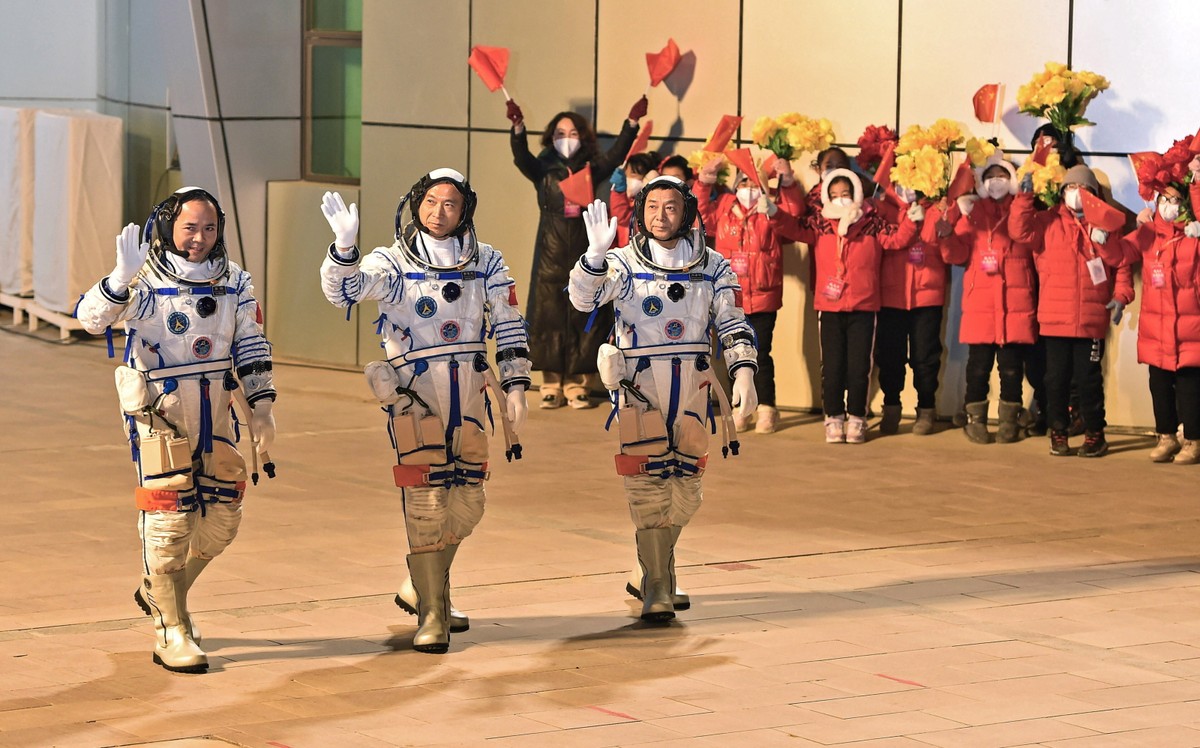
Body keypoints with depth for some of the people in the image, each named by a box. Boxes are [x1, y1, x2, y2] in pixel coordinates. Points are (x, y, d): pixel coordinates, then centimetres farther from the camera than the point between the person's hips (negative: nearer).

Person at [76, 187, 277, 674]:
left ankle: (161, 592, 34)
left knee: (221, 519, 10)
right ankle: (172, 633, 3)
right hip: (159, 412, -5)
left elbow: (251, 349, 11)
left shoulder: (234, 281, 5)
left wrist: (261, 408, 6)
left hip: (214, 413, 5)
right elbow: (90, 318, -25)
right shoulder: (144, 280, -11)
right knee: (168, 520, -6)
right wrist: (122, 279, -42)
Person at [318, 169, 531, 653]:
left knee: (467, 505, 11)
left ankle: (419, 588, 32)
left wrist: (514, 387, 5)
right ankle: (432, 617, -3)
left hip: (469, 394, 4)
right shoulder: (392, 262, -2)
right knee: (426, 502, -9)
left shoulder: (485, 262, 8)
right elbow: (344, 290, -18)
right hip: (414, 391, -4)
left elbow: (509, 327, 12)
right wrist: (345, 245, -36)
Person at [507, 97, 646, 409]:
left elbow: (616, 154, -5)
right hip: (551, 254, -1)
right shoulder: (544, 170, 4)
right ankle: (552, 386, 4)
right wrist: (518, 128, -31)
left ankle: (577, 386, 7)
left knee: (583, 319, 1)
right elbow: (522, 157, -13)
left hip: (583, 252, 1)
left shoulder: (591, 169, 8)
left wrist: (632, 121, -17)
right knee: (550, 317, -1)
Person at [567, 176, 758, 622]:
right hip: (639, 386, -3)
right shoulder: (624, 264, -2)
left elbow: (733, 325, 10)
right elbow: (584, 297, -18)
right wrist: (596, 254, -34)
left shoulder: (712, 268, 6)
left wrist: (743, 373, -4)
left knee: (685, 487, 9)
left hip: (692, 386, 3)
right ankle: (655, 586, -1)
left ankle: (659, 571, 29)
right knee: (648, 485, -8)